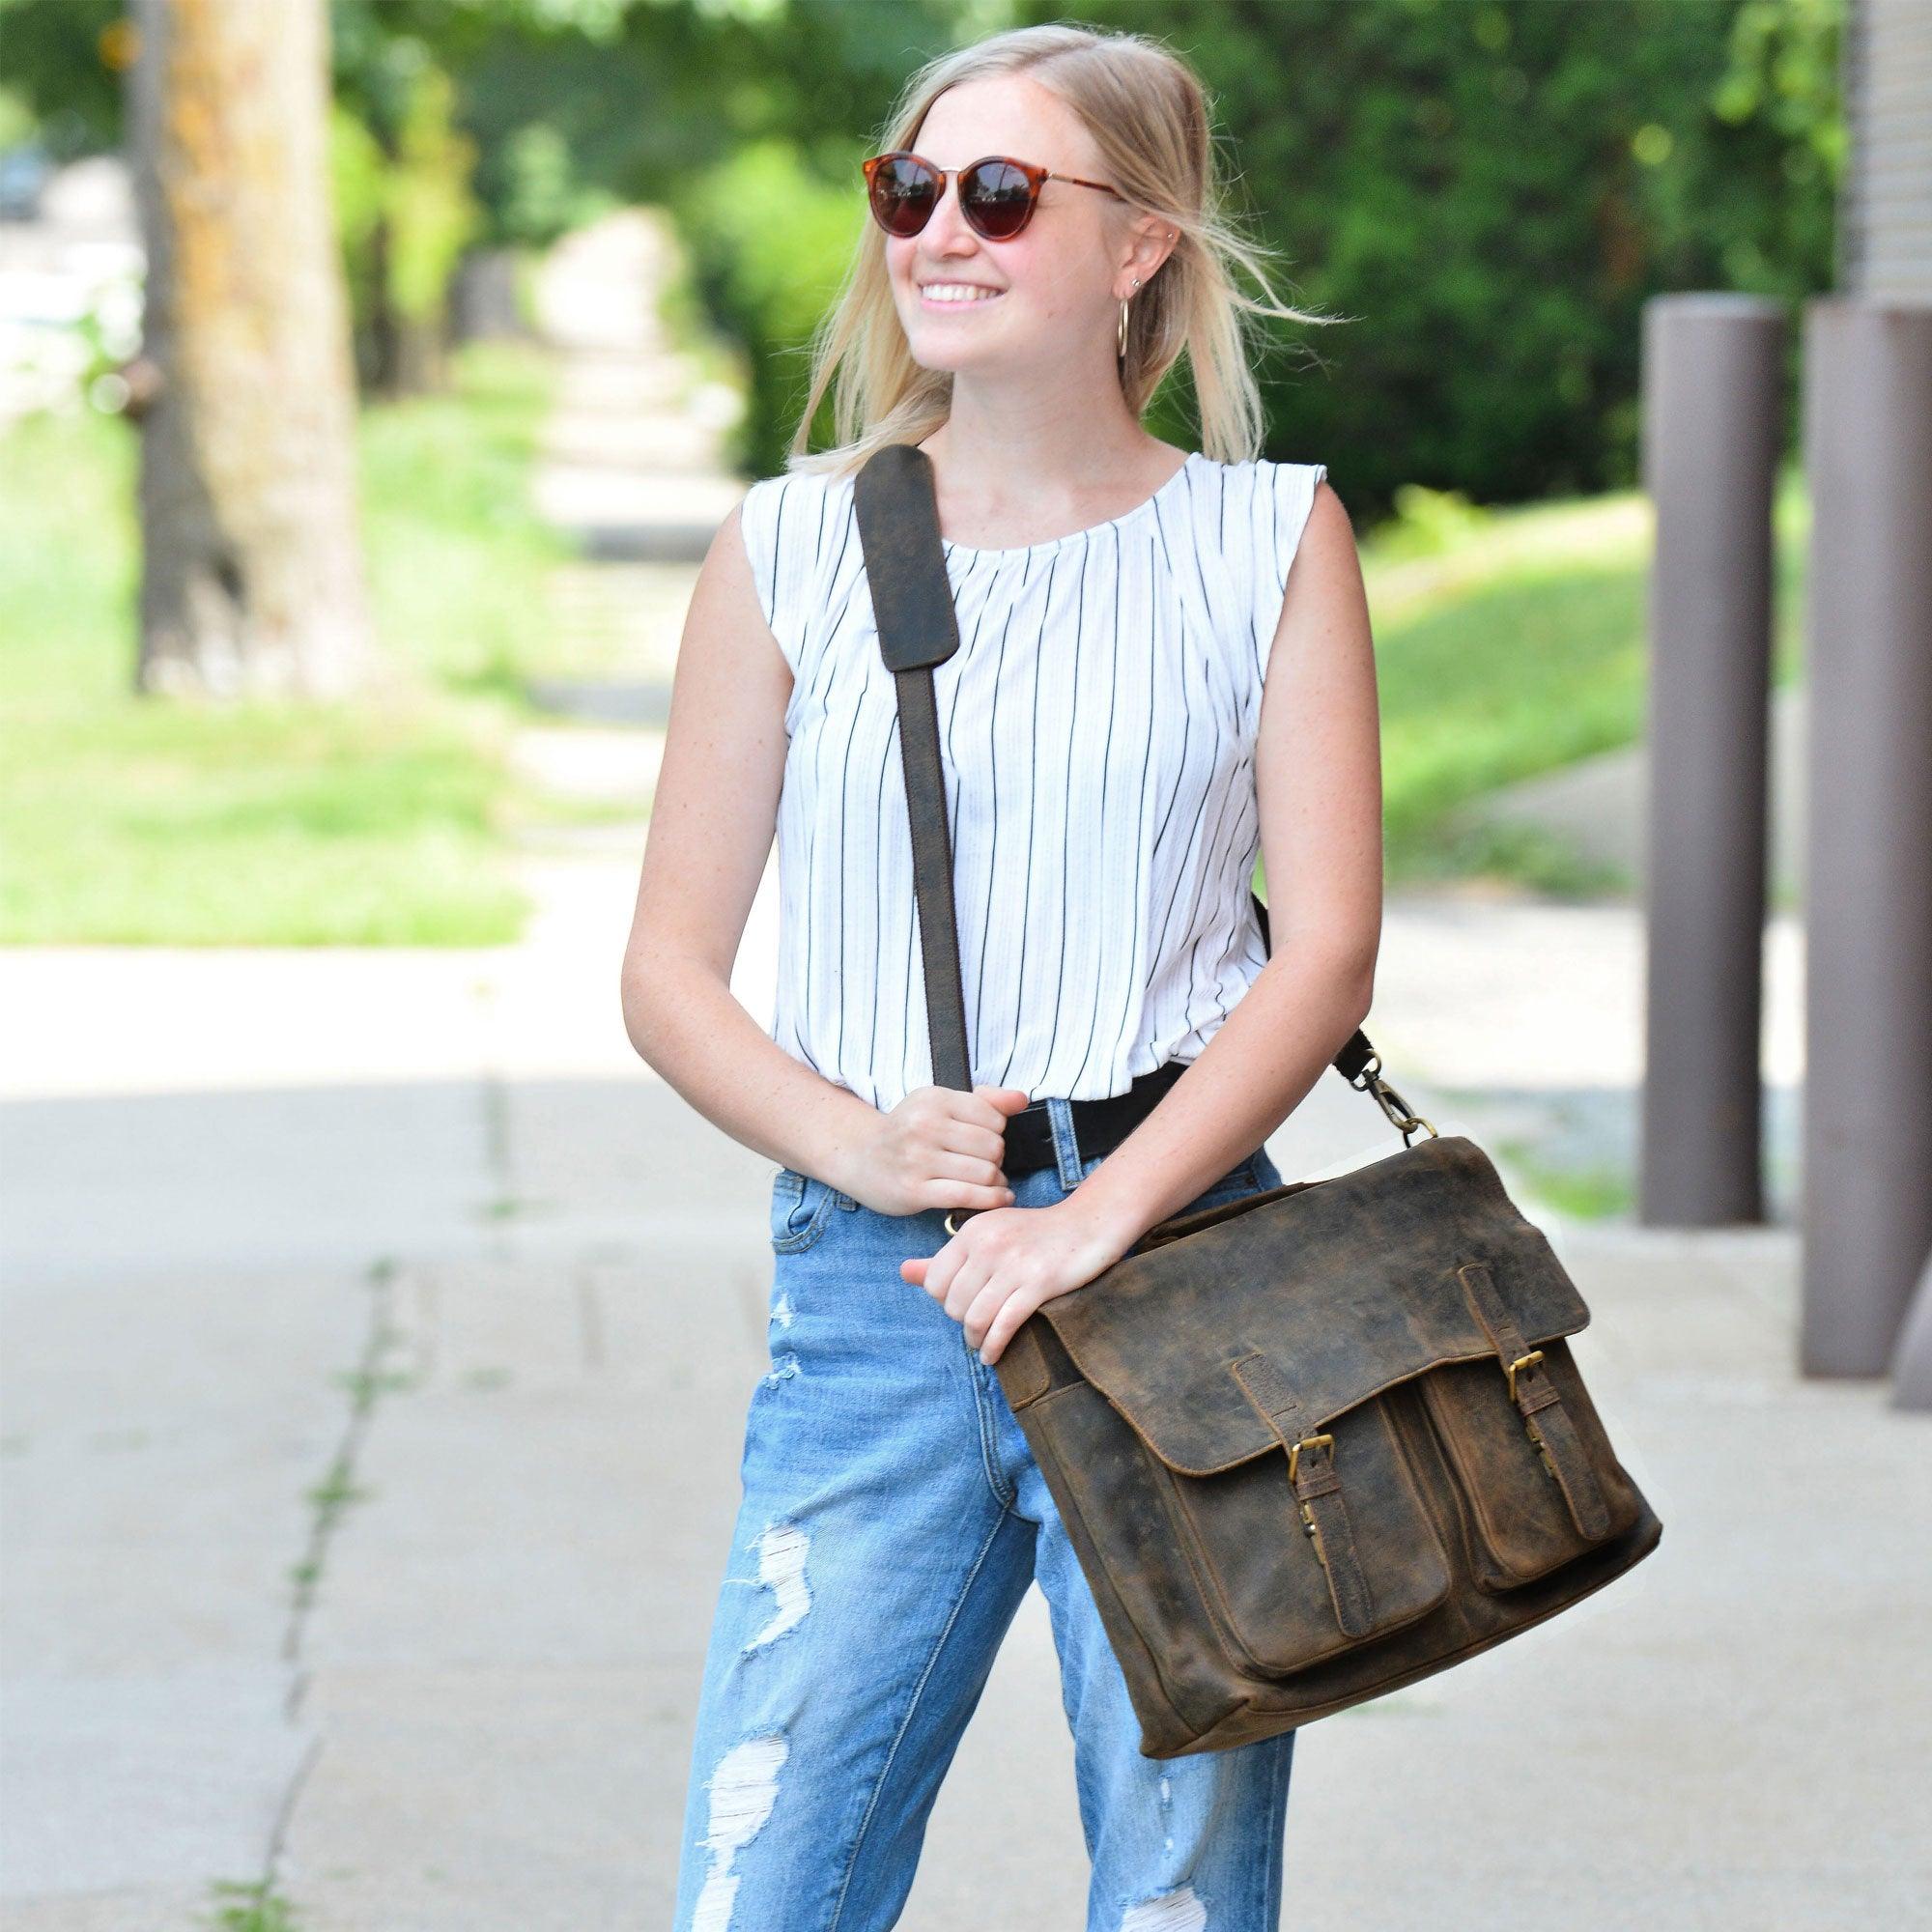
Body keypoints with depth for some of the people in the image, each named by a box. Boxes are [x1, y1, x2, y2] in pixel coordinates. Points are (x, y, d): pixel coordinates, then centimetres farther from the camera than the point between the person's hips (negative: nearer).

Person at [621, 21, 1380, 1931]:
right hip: (870, 1290, 1)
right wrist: (860, 1144, -10)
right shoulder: (789, 549, 8)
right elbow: (667, 968, 8)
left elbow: (1327, 948, -2)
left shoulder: (1269, 539, 6)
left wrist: (1097, 1217, -13)